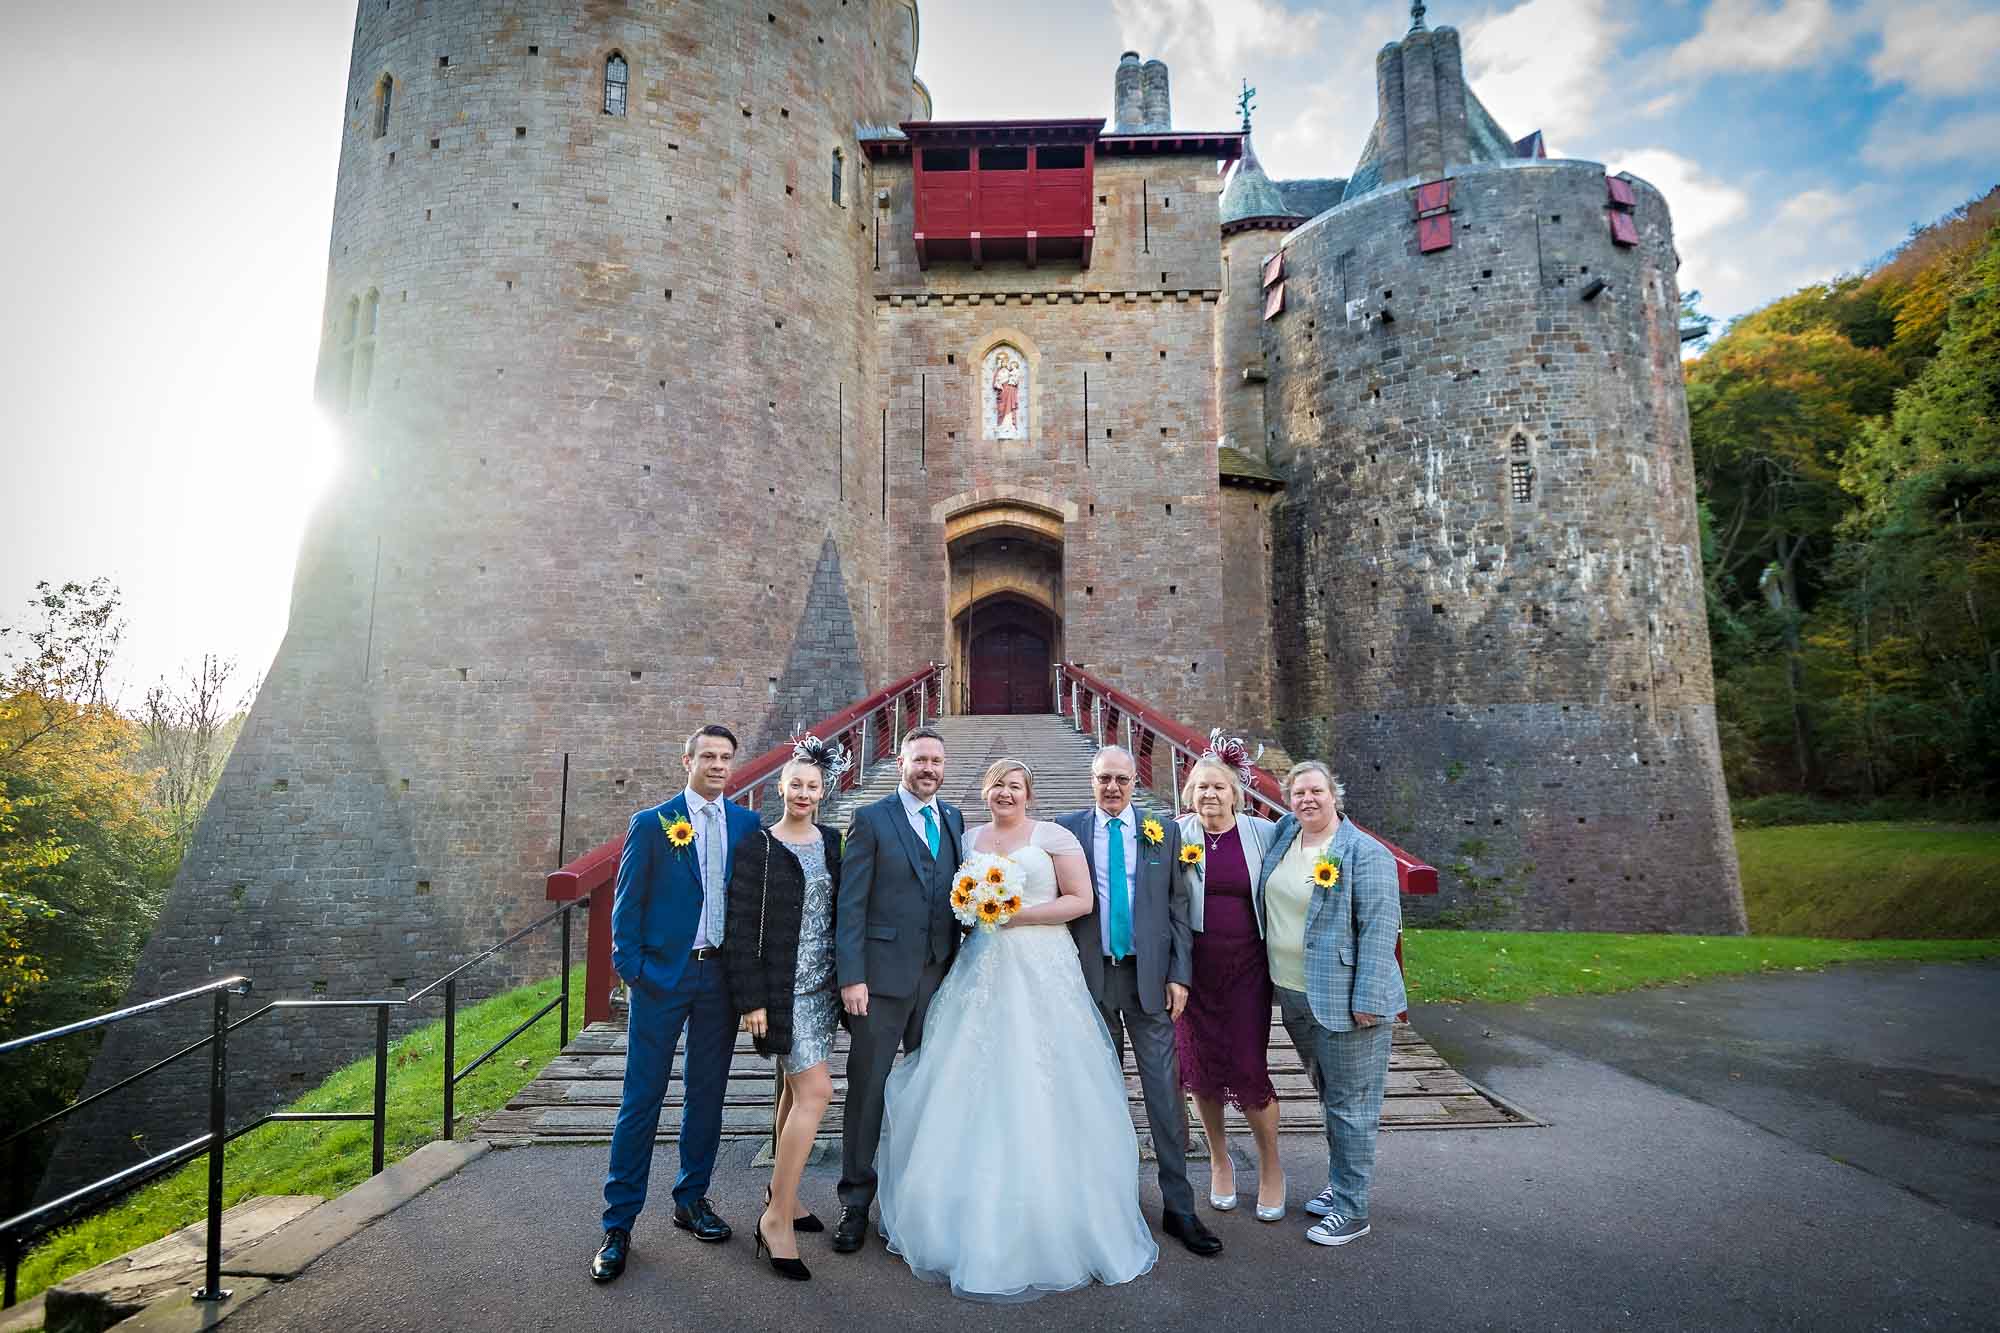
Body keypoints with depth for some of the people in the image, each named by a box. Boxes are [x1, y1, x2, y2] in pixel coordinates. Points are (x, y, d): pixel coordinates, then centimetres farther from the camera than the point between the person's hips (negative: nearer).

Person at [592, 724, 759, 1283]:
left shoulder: (748, 825, 4)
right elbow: (627, 901, -2)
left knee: (707, 1094, 14)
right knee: (642, 1097, 2)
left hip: (723, 975, 3)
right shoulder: (652, 823, -3)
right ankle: (618, 1224, 14)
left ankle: (692, 1199, 30)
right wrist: (629, 967, -8)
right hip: (662, 974, -3)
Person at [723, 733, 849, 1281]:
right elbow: (740, 929, -10)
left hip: (823, 984, 6)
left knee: (796, 1088, 16)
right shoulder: (758, 847, -9)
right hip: (783, 988, -6)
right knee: (815, 1091, -11)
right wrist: (751, 1000, -14)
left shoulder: (832, 843, 6)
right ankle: (777, 1217, 1)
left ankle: (781, 1191, 32)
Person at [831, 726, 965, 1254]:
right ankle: (856, 1200, 20)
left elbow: (958, 890, 11)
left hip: (940, 974, 4)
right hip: (883, 973, -4)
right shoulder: (871, 820, -4)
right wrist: (851, 976, -13)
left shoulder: (954, 819, 11)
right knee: (867, 1088, 5)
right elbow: (850, 905, -7)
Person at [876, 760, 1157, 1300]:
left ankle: (1049, 1228, 14)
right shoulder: (969, 841, 13)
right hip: (981, 971, 4)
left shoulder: (1053, 837, 0)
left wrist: (1019, 913, -13)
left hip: (1040, 972, -4)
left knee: (1035, 1088, -2)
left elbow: (1081, 900, -6)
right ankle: (975, 1220, 18)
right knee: (974, 1087, 3)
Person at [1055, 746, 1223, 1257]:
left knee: (1165, 1090, 0)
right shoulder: (1068, 829, 1)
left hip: (1150, 975, 0)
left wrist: (1180, 975, -3)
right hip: (1090, 974, 0)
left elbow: (1178, 907, 3)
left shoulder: (1164, 832, 3)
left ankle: (1178, 1207, 11)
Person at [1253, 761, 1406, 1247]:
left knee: (1349, 1103, 4)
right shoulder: (1282, 834, 6)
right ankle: (1340, 1183, 36)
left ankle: (1351, 1209, 16)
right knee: (1329, 1095, 21)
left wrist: (1367, 1000, -20)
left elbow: (1380, 929, -17)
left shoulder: (1365, 854, -15)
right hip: (1292, 997, 7)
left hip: (1342, 1000, -7)